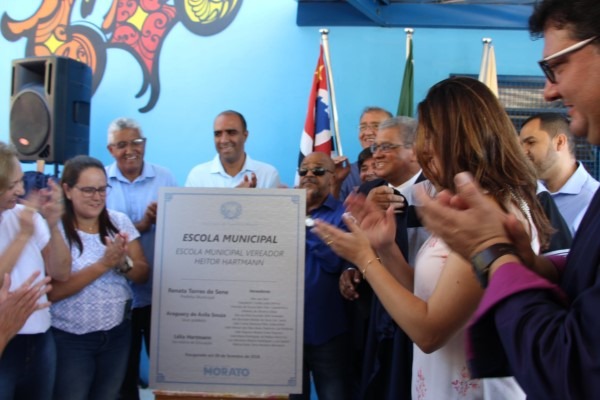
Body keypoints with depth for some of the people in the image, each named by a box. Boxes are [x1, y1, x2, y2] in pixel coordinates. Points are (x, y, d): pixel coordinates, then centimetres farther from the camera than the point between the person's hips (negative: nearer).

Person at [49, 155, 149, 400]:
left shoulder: (119, 222, -1)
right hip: (69, 339, -4)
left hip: (117, 335, 4)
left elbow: (143, 275, 1)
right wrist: (104, 264, -26)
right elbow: (52, 291, -20)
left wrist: (123, 263, -20)